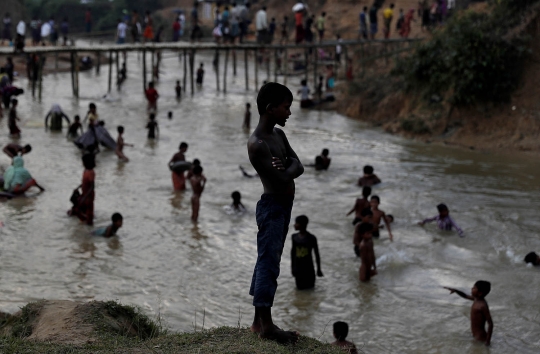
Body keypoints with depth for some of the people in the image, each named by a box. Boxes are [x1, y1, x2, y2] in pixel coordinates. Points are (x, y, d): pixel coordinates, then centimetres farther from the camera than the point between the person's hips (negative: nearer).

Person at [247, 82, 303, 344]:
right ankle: (266, 325, -7)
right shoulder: (257, 144, -20)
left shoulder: (279, 135, 10)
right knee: (269, 262, -9)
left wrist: (286, 170, -17)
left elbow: (298, 166, 3)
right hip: (272, 207, -10)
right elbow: (281, 180, -23)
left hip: (284, 207, 10)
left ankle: (259, 321, 17)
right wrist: (288, 169, -3)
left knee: (267, 262, 11)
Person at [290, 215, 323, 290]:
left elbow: (316, 254, -7)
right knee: (300, 287, 9)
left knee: (310, 286, 5)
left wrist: (319, 269, -2)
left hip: (308, 268, -3)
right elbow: (293, 251, 8)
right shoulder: (294, 237, -2)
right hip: (297, 267, 3)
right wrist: (292, 267, 13)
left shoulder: (311, 238, -14)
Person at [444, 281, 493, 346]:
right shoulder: (476, 299, 0)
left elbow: (490, 323, -25)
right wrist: (455, 290, 4)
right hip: (475, 335, 9)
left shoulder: (483, 305, -27)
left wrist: (488, 340, -23)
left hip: (481, 337, -9)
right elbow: (465, 296, 21)